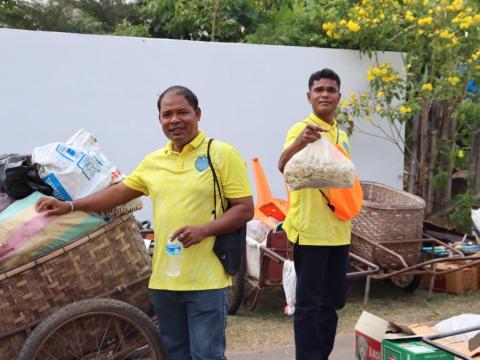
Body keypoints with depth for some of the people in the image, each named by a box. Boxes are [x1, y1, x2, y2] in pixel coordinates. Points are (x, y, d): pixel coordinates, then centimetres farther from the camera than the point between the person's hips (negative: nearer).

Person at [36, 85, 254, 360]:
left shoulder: (222, 154, -5)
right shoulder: (153, 161, 12)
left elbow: (245, 209, -8)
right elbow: (119, 192, 17)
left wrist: (203, 229, -21)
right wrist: (70, 206, 9)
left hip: (206, 281, -5)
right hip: (164, 279, 6)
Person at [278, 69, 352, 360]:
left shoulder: (342, 136, 13)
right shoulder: (302, 129, -10)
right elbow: (283, 166, -30)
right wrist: (300, 141, -48)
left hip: (338, 231, 8)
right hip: (310, 230, -7)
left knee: (333, 301, 15)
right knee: (309, 304, -2)